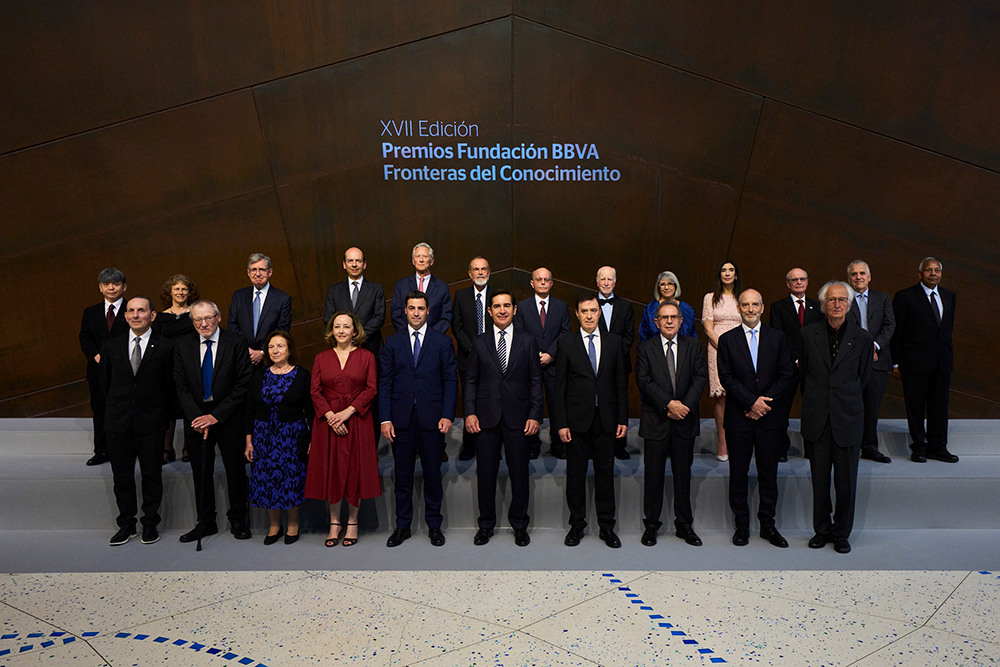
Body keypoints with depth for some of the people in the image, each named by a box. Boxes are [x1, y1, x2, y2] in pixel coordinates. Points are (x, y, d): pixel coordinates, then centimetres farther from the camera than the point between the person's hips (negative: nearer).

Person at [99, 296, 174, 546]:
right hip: (118, 422, 3)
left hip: (151, 422, -3)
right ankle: (126, 524, 23)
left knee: (151, 474, 6)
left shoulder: (165, 347, -5)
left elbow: (170, 385, 0)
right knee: (122, 475, 10)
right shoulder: (111, 346, 5)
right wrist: (118, 407, 14)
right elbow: (105, 381, 14)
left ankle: (150, 524, 20)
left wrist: (159, 411, 2)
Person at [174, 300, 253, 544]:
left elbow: (243, 384, -11)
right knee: (200, 473, 10)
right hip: (196, 419, 3)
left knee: (236, 471, 7)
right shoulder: (182, 345, 3)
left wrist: (216, 416, -14)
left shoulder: (236, 343, -8)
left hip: (229, 419, -3)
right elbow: (181, 386, 1)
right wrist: (197, 417, -11)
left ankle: (237, 520, 23)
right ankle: (206, 522, 25)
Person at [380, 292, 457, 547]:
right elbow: (385, 382, 4)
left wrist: (447, 415, -9)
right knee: (403, 475, 9)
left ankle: (434, 525, 22)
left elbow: (450, 380, 1)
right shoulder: (393, 342, 6)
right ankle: (402, 526, 22)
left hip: (431, 418, -1)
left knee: (432, 474, 7)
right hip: (401, 418, 1)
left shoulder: (442, 342, 3)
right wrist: (385, 419, -4)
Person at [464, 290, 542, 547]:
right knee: (485, 472, 7)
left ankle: (519, 524, 22)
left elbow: (535, 381, 4)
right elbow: (470, 380, 7)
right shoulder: (479, 342, 7)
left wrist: (535, 415, -4)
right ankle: (486, 524, 23)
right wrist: (470, 412, -4)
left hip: (517, 417, 0)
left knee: (519, 472, 5)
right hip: (487, 417, 1)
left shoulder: (528, 342, 5)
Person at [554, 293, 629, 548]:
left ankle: (606, 526, 20)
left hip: (606, 418, 1)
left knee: (605, 472, 8)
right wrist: (561, 423, -6)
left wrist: (623, 419, 2)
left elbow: (621, 383, 6)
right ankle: (576, 525, 21)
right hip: (577, 419, -1)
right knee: (576, 473, 7)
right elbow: (560, 386, 0)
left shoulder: (614, 342, 5)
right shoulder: (567, 345, 1)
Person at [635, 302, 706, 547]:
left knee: (683, 474, 9)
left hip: (685, 421, 2)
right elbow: (644, 381, -8)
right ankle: (651, 525, 18)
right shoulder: (645, 348, 2)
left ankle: (684, 525, 22)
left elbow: (699, 378, 0)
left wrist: (685, 405, -13)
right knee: (654, 475, 5)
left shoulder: (693, 346, 8)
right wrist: (668, 404, -17)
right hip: (656, 421, -2)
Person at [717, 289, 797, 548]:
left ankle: (768, 525, 20)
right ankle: (742, 525, 18)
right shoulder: (727, 340, 3)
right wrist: (751, 401, -13)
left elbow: (788, 376, 1)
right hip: (738, 418, -1)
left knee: (769, 473, 7)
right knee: (738, 473, 6)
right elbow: (726, 378, -4)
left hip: (770, 418, 1)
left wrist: (766, 401, -10)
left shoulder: (778, 338, 6)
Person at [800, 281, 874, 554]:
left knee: (846, 481, 4)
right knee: (819, 479, 8)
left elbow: (863, 377, 11)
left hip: (848, 418, -1)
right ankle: (822, 529, 24)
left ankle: (842, 533, 21)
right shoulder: (808, 334, 2)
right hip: (816, 419, 1)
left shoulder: (862, 338, 0)